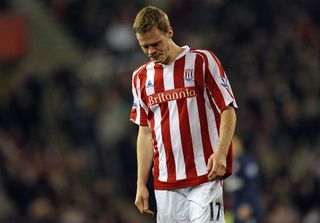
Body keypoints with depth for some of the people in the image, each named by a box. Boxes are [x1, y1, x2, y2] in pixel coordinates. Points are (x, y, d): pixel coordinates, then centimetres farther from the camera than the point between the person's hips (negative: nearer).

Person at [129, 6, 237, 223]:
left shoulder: (202, 61, -1)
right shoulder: (141, 76, 13)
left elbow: (228, 111, -2)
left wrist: (220, 153, -17)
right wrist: (141, 184, 12)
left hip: (205, 177, -4)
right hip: (165, 183, 4)